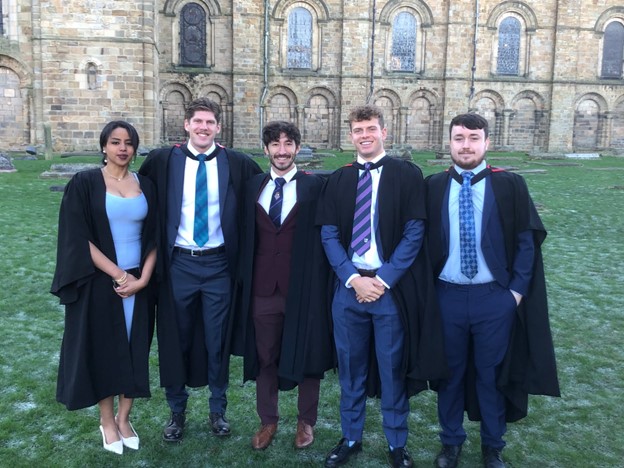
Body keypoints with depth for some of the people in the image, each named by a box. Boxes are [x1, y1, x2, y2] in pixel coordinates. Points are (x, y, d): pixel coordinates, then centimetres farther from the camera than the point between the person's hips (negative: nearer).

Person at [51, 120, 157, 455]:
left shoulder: (145, 186, 5)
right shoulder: (84, 183, -6)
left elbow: (153, 237, 4)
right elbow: (79, 239, -12)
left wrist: (143, 278, -9)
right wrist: (119, 276, -15)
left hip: (138, 283, 3)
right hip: (100, 283, -3)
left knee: (134, 349, 10)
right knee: (104, 348, 8)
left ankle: (124, 419, 28)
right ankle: (107, 421, 27)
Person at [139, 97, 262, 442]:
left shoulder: (237, 164, -2)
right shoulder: (162, 160, -1)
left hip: (218, 264, 0)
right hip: (177, 264, 1)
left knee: (217, 339, 11)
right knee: (175, 338, 12)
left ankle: (218, 408, 30)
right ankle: (177, 410, 31)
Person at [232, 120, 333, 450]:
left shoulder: (315, 186, -2)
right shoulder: (253, 186, 8)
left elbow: (324, 236, -3)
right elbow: (246, 237, 8)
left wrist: (319, 284, -8)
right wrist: (245, 281, 3)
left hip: (303, 287, -2)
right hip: (263, 288, 3)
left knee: (306, 356, 11)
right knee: (264, 358, 13)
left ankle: (306, 420, 30)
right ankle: (268, 420, 31)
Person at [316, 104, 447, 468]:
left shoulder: (407, 175, -1)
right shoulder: (338, 180, 8)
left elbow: (414, 232, -7)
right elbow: (329, 235, 3)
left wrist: (383, 279, -13)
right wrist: (353, 278, -9)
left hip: (392, 286, -3)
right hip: (348, 285, 3)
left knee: (393, 368, 8)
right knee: (350, 366, 13)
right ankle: (351, 438, 31)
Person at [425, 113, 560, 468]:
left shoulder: (510, 186, -3)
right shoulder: (433, 187, 0)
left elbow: (527, 241, -1)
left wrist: (517, 290, -6)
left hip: (495, 298, -1)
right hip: (447, 297, 1)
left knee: (492, 374, 13)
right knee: (450, 373, 14)